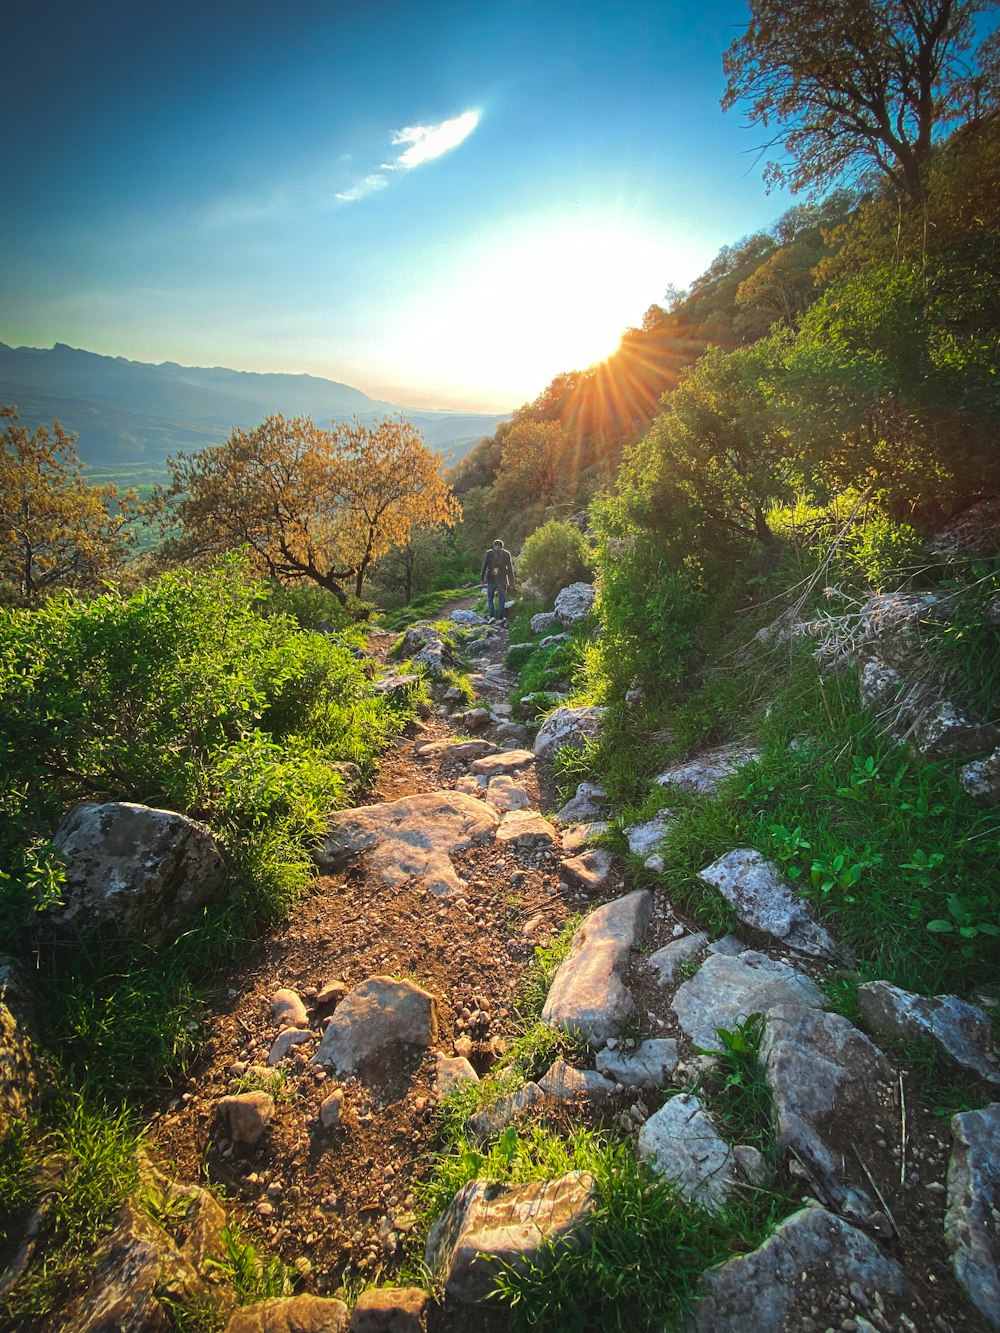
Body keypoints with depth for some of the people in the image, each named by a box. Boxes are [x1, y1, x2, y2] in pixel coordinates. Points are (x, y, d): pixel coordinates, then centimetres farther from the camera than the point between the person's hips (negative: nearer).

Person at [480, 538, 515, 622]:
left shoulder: (489, 553, 0)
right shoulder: (506, 553, 1)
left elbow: (484, 566, -4)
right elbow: (509, 568, -1)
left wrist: (482, 578, -1)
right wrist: (511, 582, 2)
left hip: (491, 579, 0)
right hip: (502, 580, 0)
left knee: (490, 598, 14)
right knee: (501, 599, 12)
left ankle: (492, 615, 0)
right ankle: (500, 618, 11)